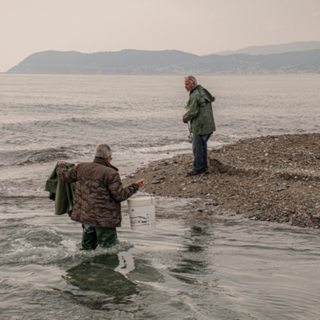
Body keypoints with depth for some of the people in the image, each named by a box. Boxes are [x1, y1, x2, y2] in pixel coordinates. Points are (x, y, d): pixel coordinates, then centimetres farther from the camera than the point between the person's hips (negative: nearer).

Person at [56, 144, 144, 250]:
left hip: (85, 214, 7)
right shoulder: (111, 173, -15)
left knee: (88, 246, 20)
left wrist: (60, 166, 40)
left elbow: (65, 175, 18)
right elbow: (120, 195, -16)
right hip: (104, 217, -7)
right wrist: (135, 186, -2)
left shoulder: (82, 168, 5)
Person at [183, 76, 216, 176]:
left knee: (197, 147, 0)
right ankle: (204, 167, 25)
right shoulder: (203, 91, 12)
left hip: (200, 126, -10)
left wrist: (185, 118, -4)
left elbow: (193, 112, -23)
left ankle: (198, 169, 8)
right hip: (209, 125, 10)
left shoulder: (195, 96, -19)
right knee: (202, 145, 19)